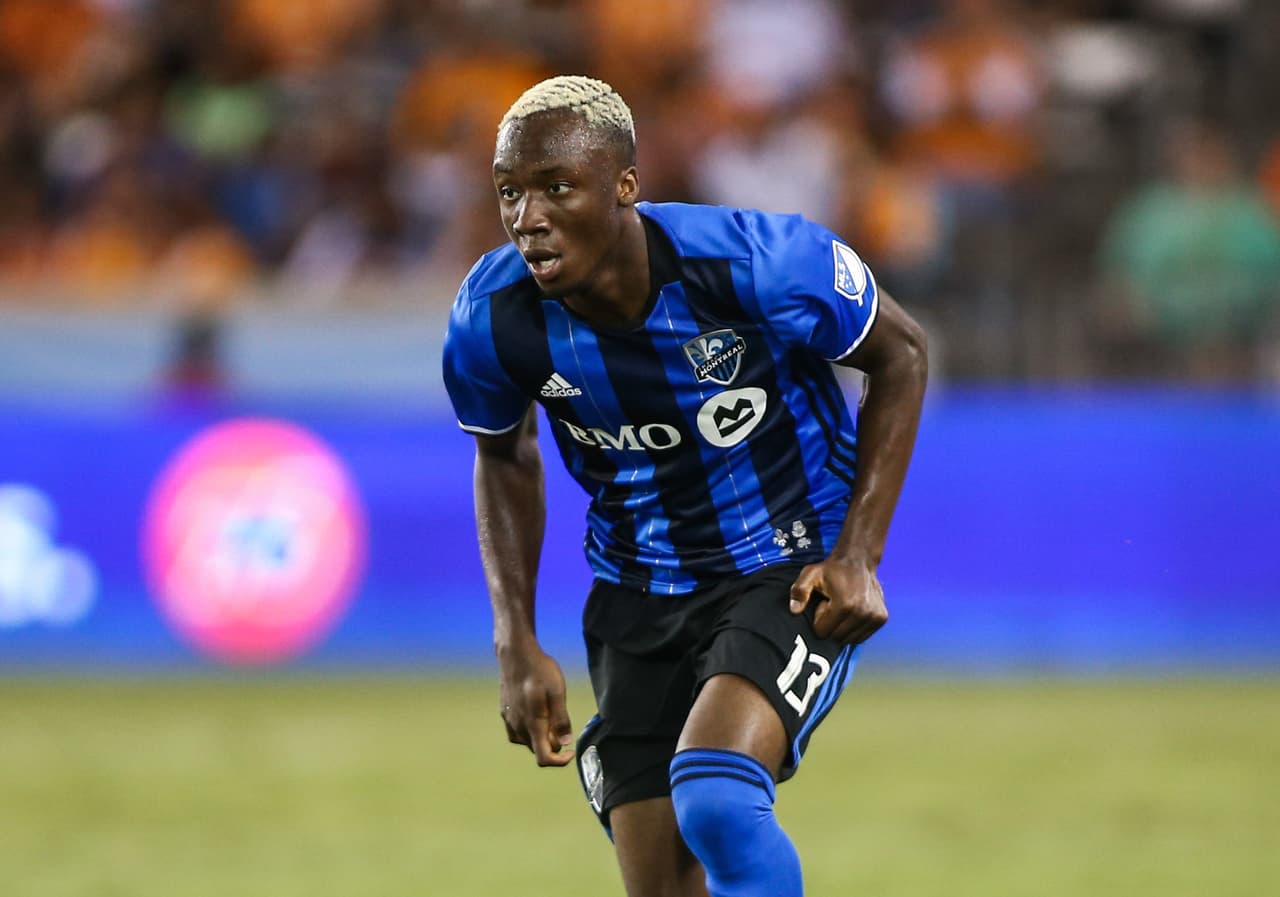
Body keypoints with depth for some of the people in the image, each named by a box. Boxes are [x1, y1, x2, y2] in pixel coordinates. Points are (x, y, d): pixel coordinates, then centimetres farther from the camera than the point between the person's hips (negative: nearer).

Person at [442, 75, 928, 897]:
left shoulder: (760, 265, -25)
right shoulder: (491, 321, -15)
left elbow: (900, 354, -5)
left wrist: (859, 556, -12)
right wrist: (518, 642, 1)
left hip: (794, 574, -4)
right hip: (639, 595, 4)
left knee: (713, 801, -30)